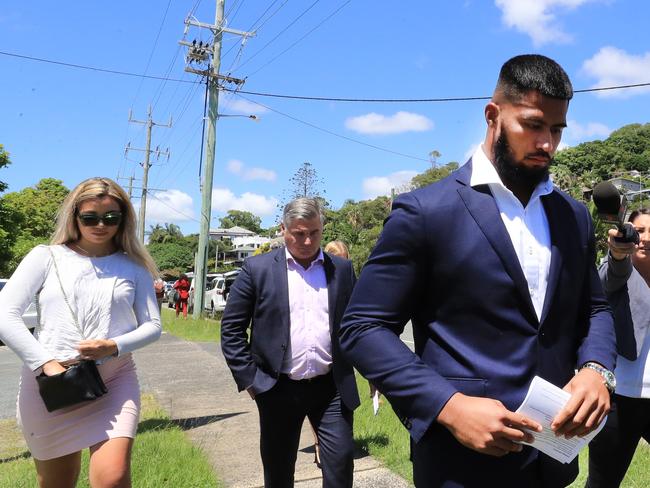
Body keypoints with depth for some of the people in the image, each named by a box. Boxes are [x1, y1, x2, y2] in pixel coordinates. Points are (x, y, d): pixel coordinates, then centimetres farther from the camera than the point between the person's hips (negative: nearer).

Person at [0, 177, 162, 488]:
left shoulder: (133, 267, 4)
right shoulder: (46, 257, 1)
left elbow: (152, 325, 5)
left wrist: (114, 346, -14)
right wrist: (46, 364, -14)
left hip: (115, 378, 0)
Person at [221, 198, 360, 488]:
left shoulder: (342, 269, 4)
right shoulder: (257, 268, -3)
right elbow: (231, 328, -1)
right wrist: (248, 378, -5)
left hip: (332, 388, 1)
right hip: (279, 388, -1)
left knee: (340, 461, 2)